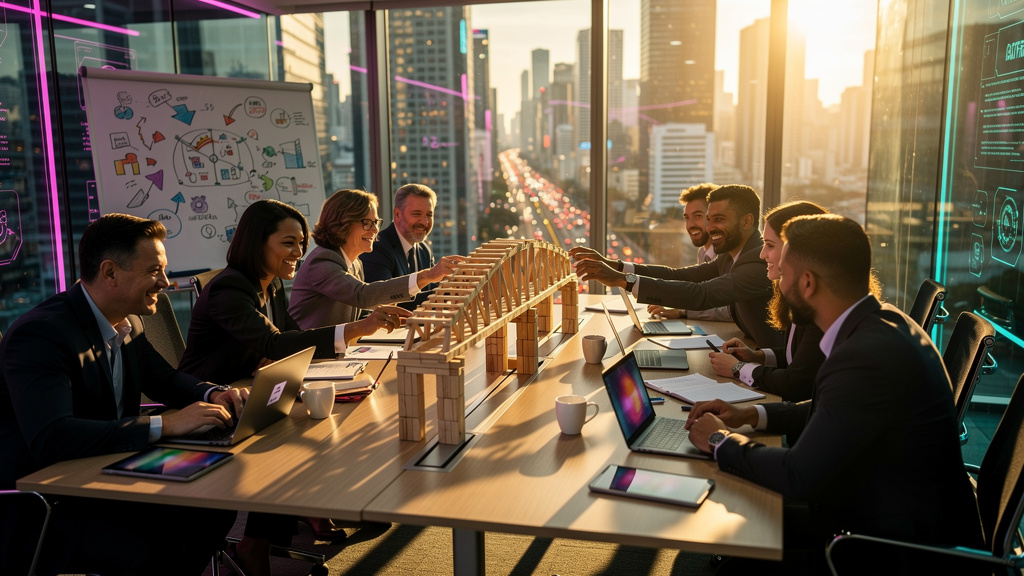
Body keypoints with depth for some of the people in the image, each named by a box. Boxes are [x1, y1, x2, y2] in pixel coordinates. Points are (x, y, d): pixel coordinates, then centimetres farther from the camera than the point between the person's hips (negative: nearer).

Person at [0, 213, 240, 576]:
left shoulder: (127, 323, 2)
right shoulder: (38, 334, -23)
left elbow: (164, 379, 17)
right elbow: (51, 439, -35)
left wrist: (213, 395, -6)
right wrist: (166, 425, -35)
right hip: (37, 506, -8)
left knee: (216, 511, -9)